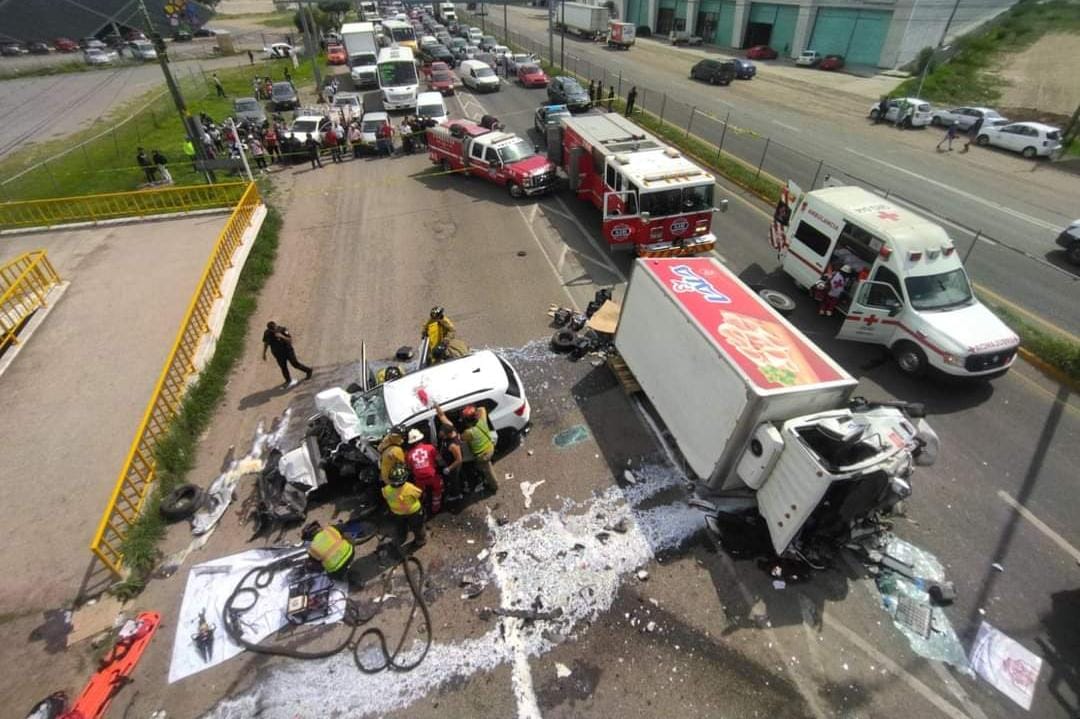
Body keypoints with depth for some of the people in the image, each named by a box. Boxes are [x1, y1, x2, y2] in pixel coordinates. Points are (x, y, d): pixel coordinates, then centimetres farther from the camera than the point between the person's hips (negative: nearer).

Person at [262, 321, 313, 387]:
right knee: (283, 367, 6)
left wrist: (282, 336, -36)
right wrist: (264, 354, 9)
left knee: (295, 363, 2)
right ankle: (288, 381, 20)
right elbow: (265, 344, 7)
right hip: (278, 354, 3)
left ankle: (308, 370, 25)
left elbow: (290, 340, -20)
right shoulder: (267, 333, -8)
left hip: (288, 350, -3)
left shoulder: (282, 330, -19)